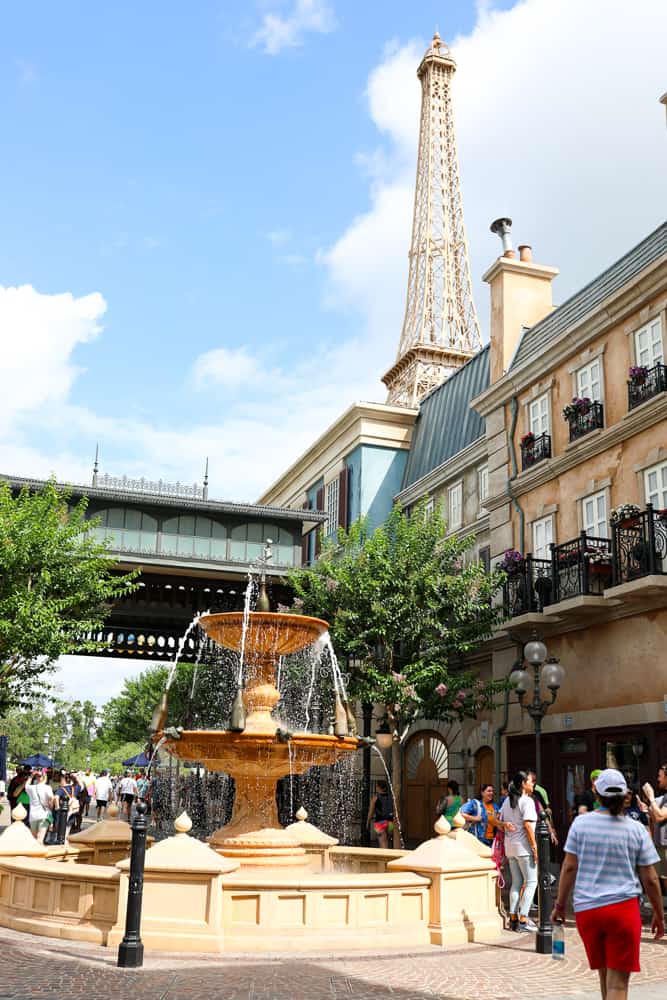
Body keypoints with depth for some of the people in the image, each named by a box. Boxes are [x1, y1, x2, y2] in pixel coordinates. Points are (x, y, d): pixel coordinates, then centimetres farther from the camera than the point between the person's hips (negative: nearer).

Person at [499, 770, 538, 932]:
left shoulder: (507, 801, 11)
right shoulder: (527, 800, -12)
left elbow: (501, 823, 12)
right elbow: (527, 825, -19)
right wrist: (534, 846, -16)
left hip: (510, 846, 8)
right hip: (524, 846, -8)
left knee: (516, 882, 13)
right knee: (531, 882, 0)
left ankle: (513, 918, 12)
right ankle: (523, 919, -5)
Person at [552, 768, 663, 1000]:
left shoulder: (581, 823, -1)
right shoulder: (637, 829, -1)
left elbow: (569, 867, -1)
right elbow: (650, 879, 2)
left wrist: (560, 905, 8)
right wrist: (658, 915, 15)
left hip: (586, 909, 2)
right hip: (624, 907, -2)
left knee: (605, 975, 20)